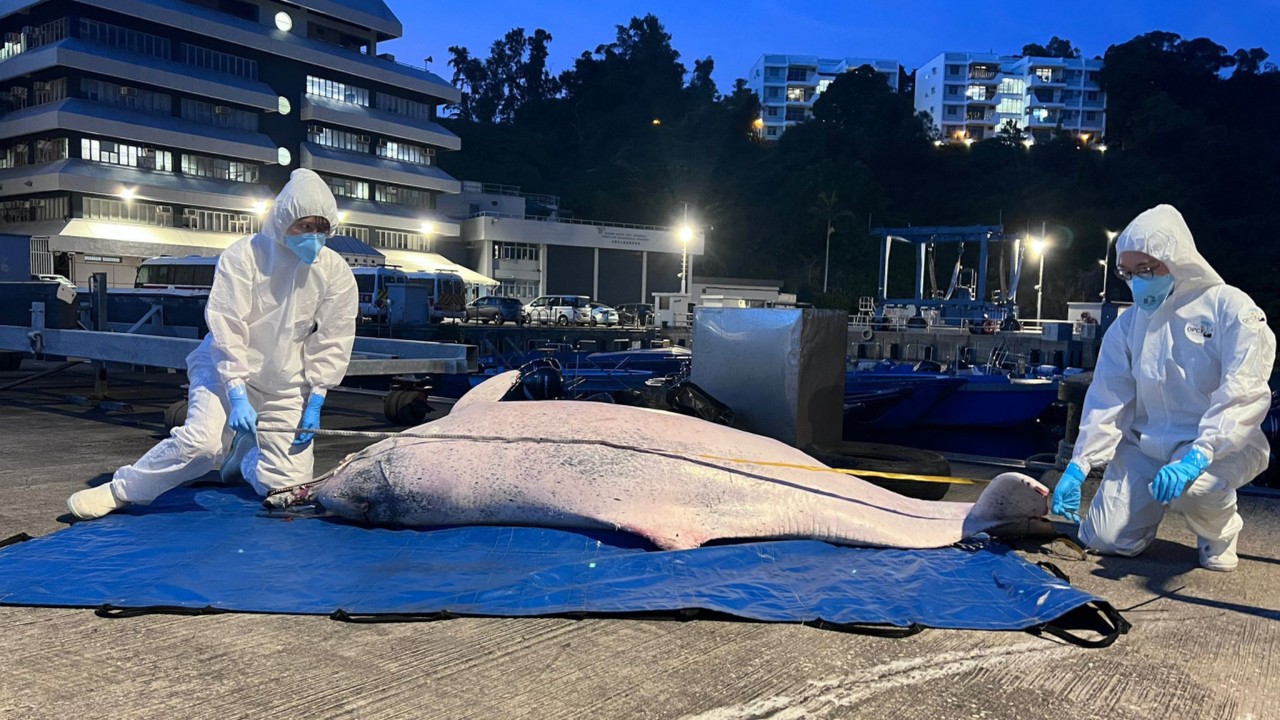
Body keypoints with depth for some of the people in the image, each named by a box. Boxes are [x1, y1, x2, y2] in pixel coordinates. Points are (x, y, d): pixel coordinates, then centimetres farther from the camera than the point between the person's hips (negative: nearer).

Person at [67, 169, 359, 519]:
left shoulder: (337, 273, -8)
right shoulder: (243, 255, -15)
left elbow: (331, 344, -5)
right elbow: (227, 331, -18)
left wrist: (315, 403, -9)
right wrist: (237, 396, -24)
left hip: (286, 387, 3)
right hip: (228, 369, -2)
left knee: (288, 485, -3)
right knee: (202, 439, -29)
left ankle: (245, 450, 32)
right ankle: (120, 490, -4)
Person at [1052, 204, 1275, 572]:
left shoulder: (1231, 308, -11)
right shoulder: (1127, 325, 3)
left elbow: (1244, 395, -19)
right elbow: (1107, 400, -1)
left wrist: (1197, 457, -33)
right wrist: (1078, 465, -13)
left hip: (1221, 445, -4)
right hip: (1144, 445, 4)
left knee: (1191, 488, -37)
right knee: (1105, 540, -8)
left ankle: (1219, 531, 1)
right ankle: (1151, 502, 27)